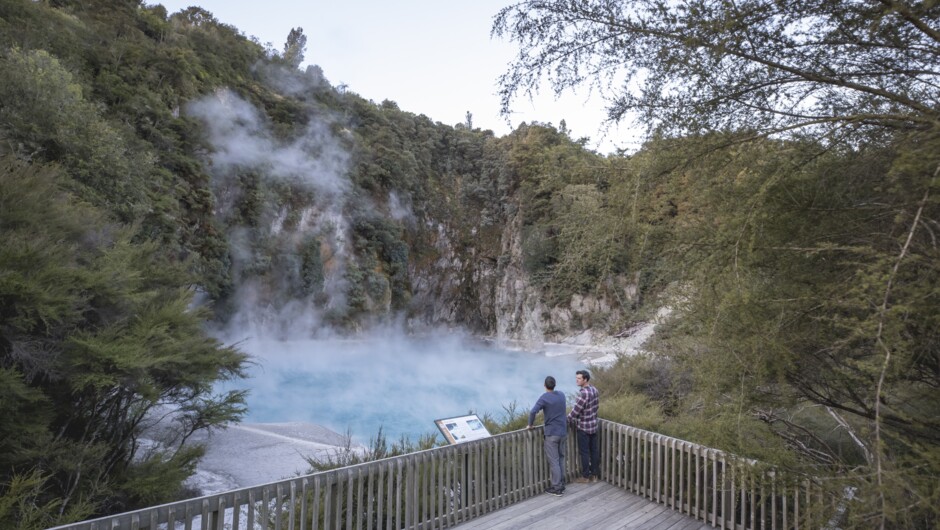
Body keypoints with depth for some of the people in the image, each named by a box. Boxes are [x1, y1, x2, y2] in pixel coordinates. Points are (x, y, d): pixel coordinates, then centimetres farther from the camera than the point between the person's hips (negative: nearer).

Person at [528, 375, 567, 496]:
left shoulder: (544, 398, -15)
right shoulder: (562, 395, 5)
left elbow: (533, 412, -24)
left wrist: (530, 425, -8)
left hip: (551, 433, -6)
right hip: (563, 432, 6)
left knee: (553, 461, 1)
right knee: (561, 459, 15)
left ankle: (556, 488, 6)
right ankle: (561, 485, 22)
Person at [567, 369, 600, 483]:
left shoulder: (584, 393, -25)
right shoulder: (594, 390, 2)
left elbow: (576, 410, -21)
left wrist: (566, 420, -6)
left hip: (584, 427, -8)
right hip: (594, 425, 8)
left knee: (584, 452, 5)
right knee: (594, 451, 14)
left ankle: (585, 476, 15)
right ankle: (594, 475, 24)